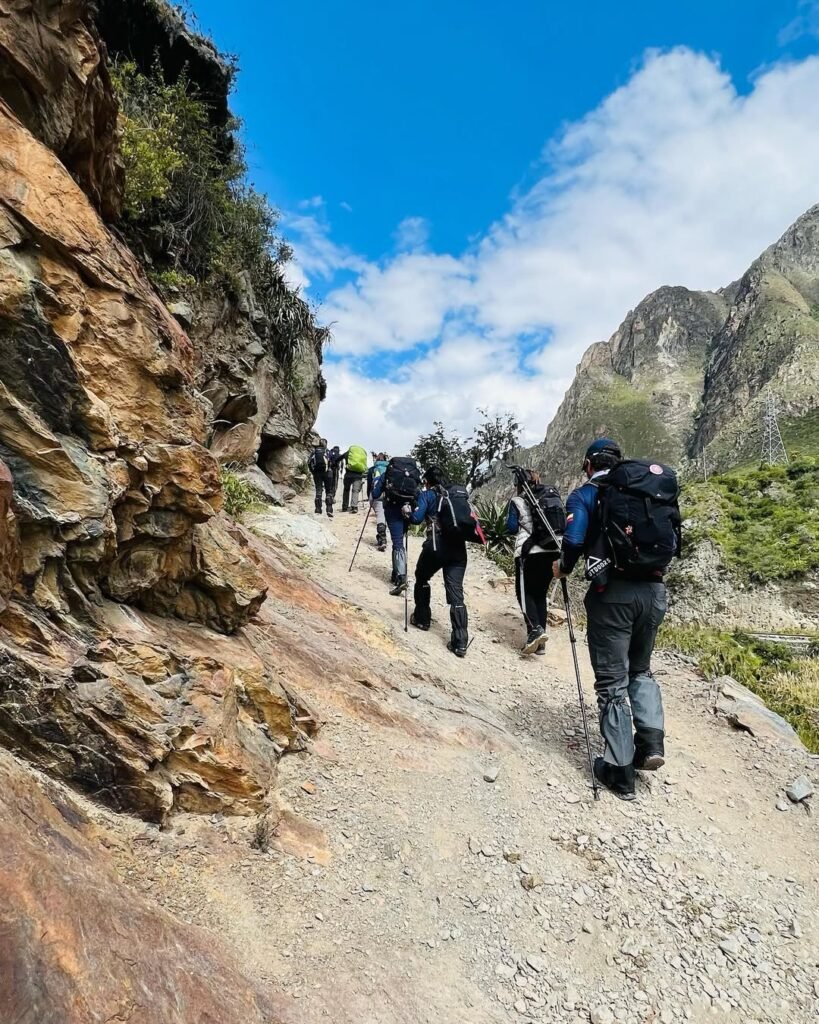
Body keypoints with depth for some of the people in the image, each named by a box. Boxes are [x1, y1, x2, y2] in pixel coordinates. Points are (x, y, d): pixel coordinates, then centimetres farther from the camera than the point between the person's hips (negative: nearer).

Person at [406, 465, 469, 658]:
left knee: (422, 578, 26)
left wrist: (407, 511, 11)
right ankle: (460, 643, -9)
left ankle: (422, 619, 37)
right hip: (458, 547, 3)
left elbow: (416, 518, -8)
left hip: (436, 546, -3)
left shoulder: (427, 495, 2)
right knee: (456, 593, -2)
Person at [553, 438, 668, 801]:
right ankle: (651, 741, 12)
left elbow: (574, 541, -13)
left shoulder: (584, 495, 0)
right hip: (653, 589, 5)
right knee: (640, 669, 26)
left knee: (612, 680, 6)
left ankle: (620, 771, 12)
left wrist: (563, 568, 5)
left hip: (613, 593, -5)